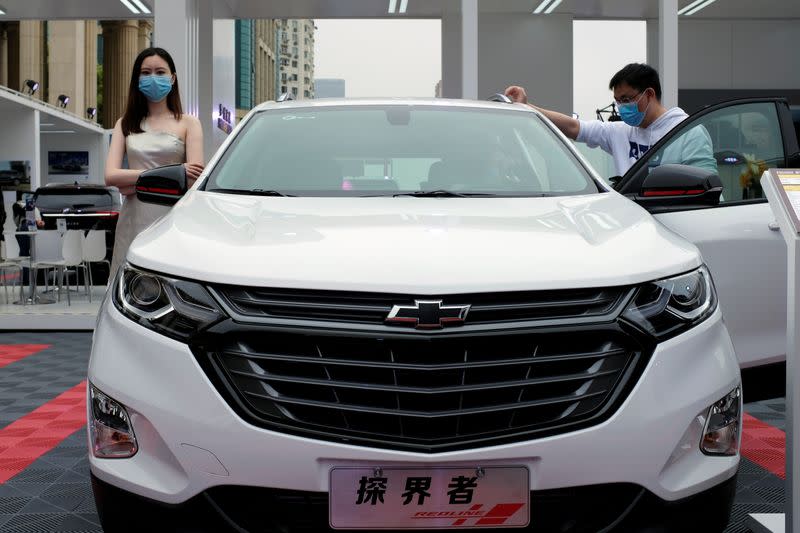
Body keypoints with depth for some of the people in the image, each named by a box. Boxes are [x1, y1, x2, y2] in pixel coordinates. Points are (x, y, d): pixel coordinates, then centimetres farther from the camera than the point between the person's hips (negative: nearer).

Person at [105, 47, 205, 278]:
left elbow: (193, 181, -5)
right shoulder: (126, 125, 16)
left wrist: (134, 183, -5)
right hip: (134, 222, 2)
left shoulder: (188, 124, 8)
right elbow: (111, 176, 2)